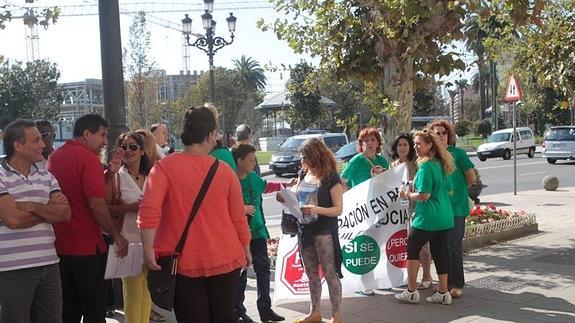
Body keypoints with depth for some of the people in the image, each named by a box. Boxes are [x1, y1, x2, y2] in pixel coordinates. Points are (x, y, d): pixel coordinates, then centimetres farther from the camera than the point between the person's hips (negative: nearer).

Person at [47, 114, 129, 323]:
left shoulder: (54, 157, 9)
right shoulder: (88, 158, -14)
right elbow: (96, 204, -21)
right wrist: (116, 235, -11)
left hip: (59, 245, 7)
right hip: (86, 246, -7)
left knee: (68, 306, 16)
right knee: (94, 306, 4)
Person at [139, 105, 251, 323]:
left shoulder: (164, 168, -8)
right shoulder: (225, 170, -3)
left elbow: (149, 210, -21)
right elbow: (238, 217, 3)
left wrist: (148, 248, -15)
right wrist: (246, 248, 17)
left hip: (185, 262, -1)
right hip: (226, 260, 2)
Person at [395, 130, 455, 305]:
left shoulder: (425, 166, -16)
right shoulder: (441, 164, 10)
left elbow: (424, 195, -21)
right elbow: (449, 191, 18)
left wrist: (408, 195, -4)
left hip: (427, 218, -8)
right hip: (445, 217, 8)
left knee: (412, 250, 6)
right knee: (440, 252, 11)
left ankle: (411, 292, 10)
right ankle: (443, 293, 16)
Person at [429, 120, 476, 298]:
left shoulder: (458, 153, -4)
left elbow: (471, 178, -1)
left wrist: (455, 190, 6)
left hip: (456, 207, -4)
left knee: (454, 246, -5)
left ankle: (457, 284, 7)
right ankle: (445, 282, 22)